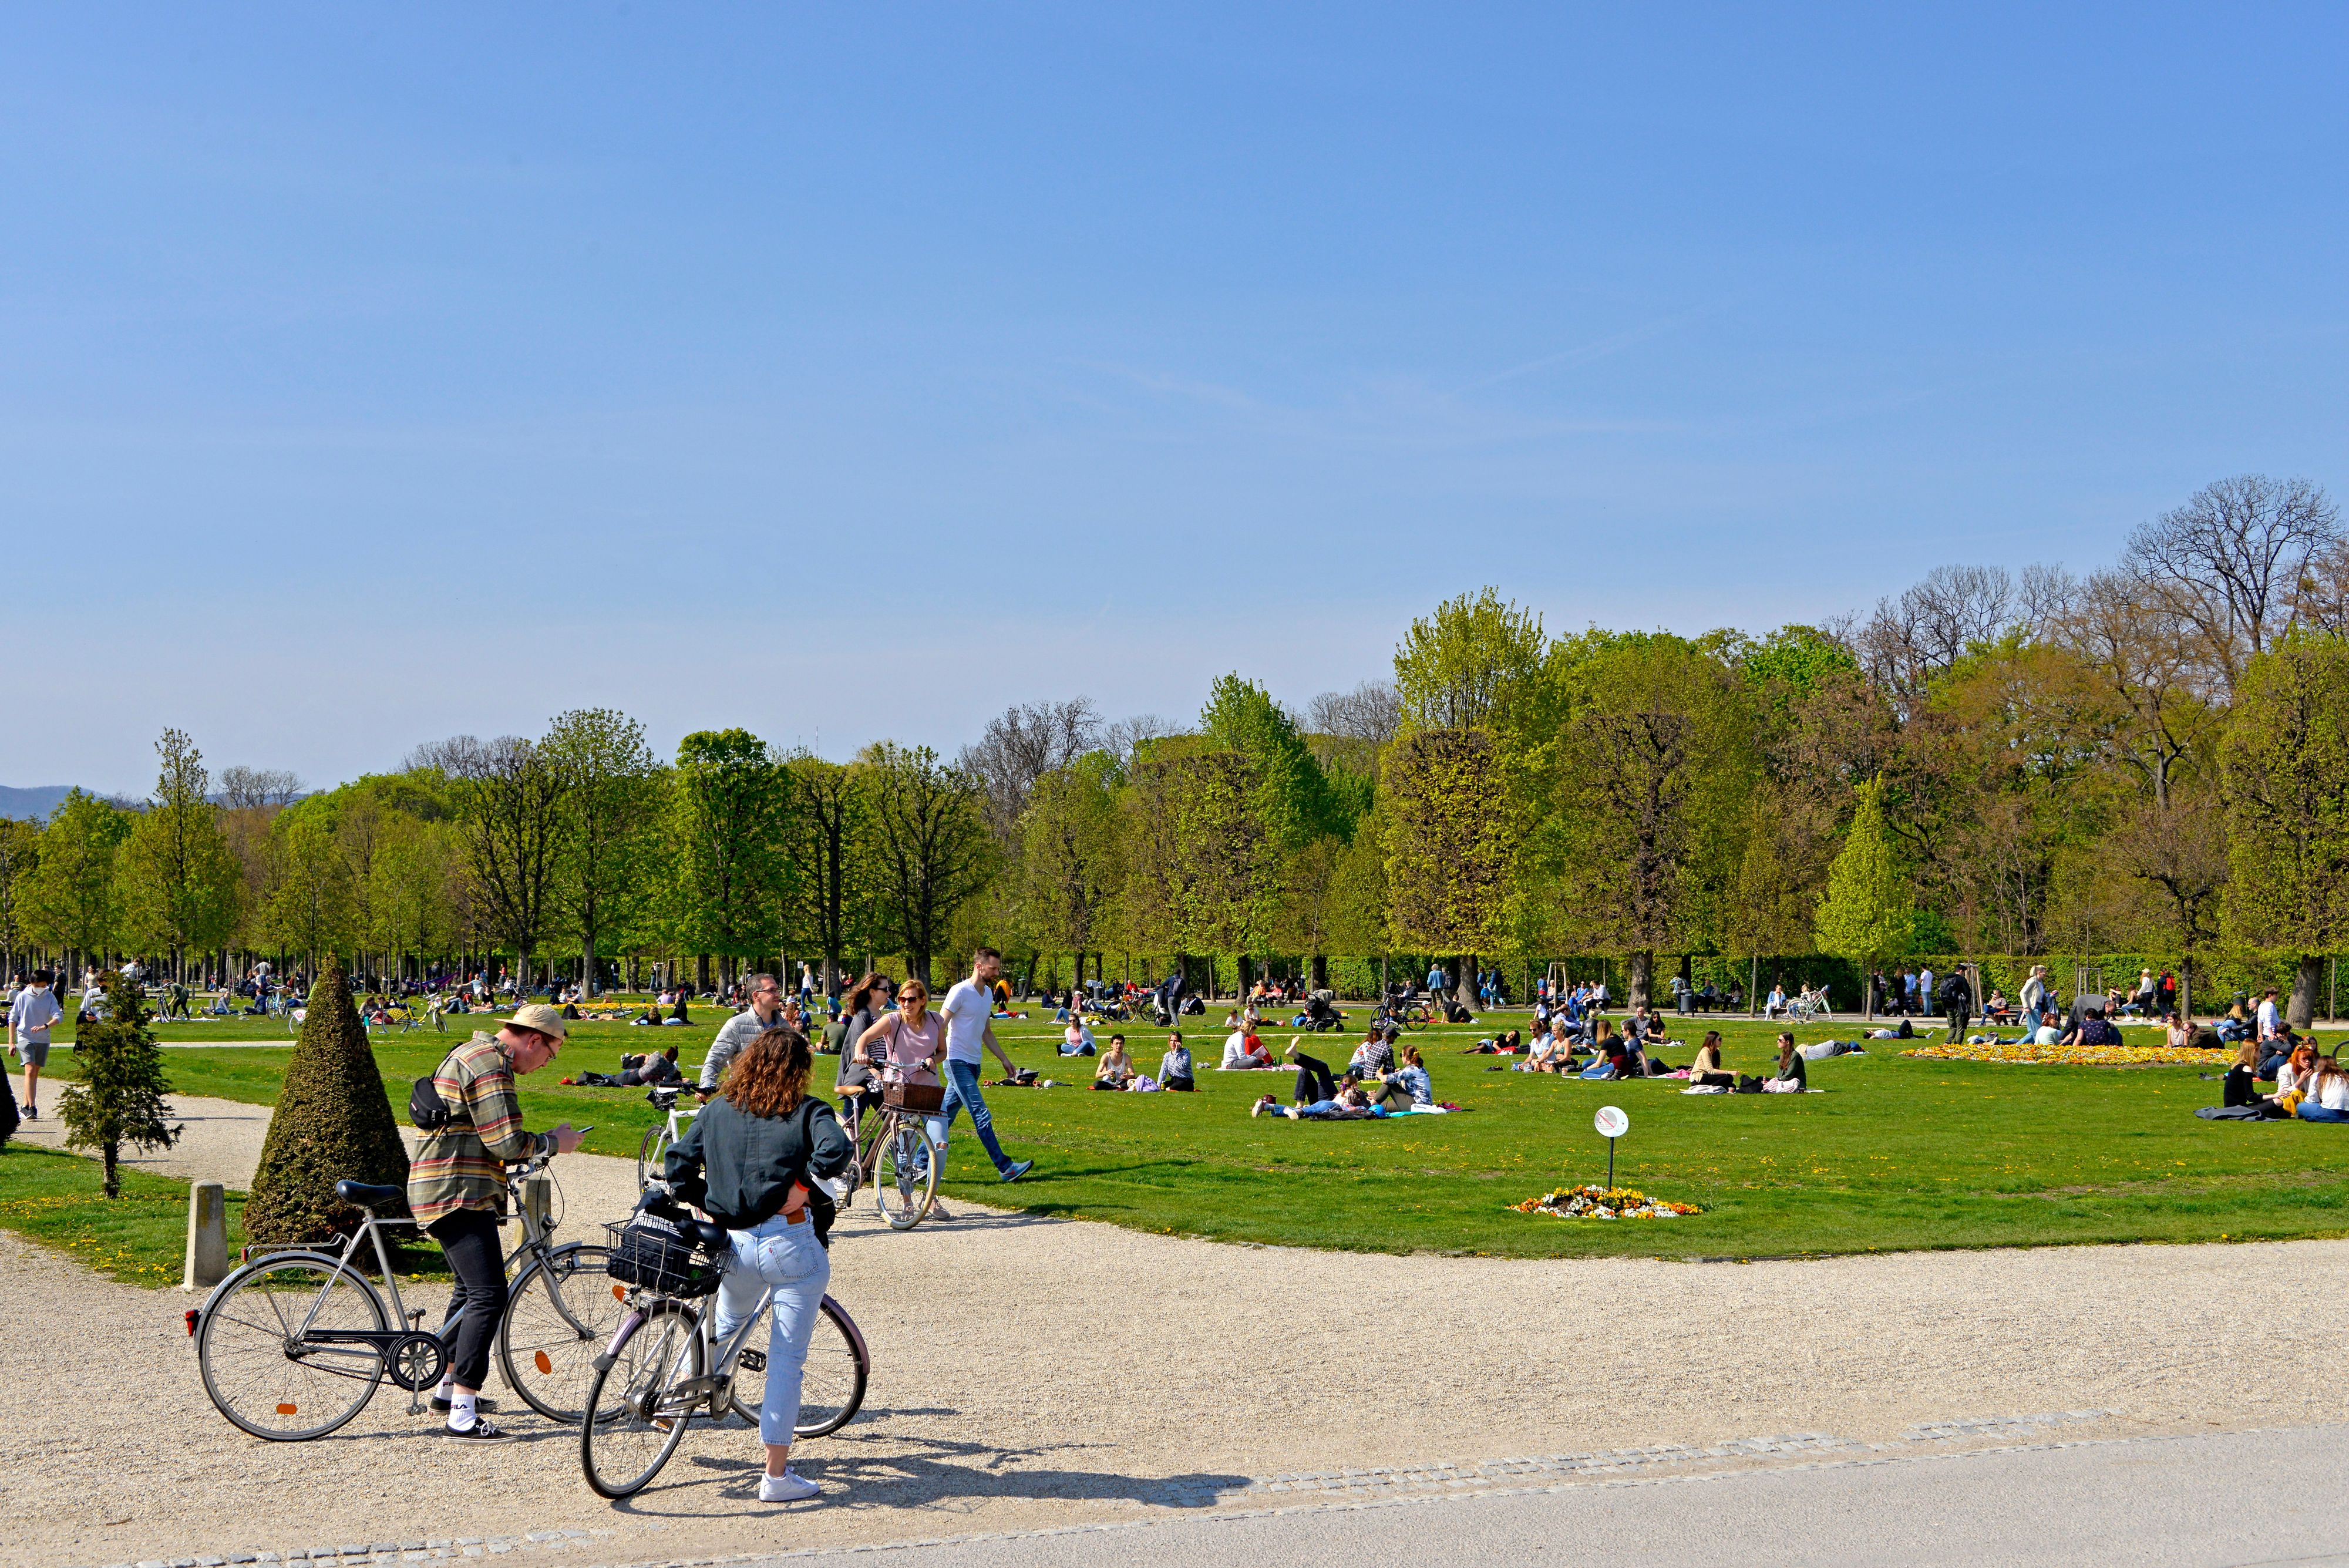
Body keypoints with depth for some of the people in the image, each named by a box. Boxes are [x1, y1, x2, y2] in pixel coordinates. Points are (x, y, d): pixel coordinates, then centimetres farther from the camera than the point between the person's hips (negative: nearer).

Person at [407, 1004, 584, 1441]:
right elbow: (507, 1143, -20)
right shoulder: (489, 1063, -15)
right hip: (460, 1195, -11)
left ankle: (448, 1386, 37)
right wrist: (555, 1142, -5)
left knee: (470, 1290, 25)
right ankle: (463, 1414, -18)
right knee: (489, 1297, -15)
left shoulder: (469, 1055, 20)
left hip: (441, 1190, 11)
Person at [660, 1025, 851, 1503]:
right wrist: (802, 1188, -10)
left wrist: (709, 1204, 18)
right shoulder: (808, 1112, -4)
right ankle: (777, 1476, 5)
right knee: (787, 1360, 2)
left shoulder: (717, 1111, 9)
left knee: (726, 1325, 34)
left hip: (736, 1244, 4)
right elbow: (834, 1151, -23)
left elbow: (677, 1165, 7)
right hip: (793, 1244, -4)